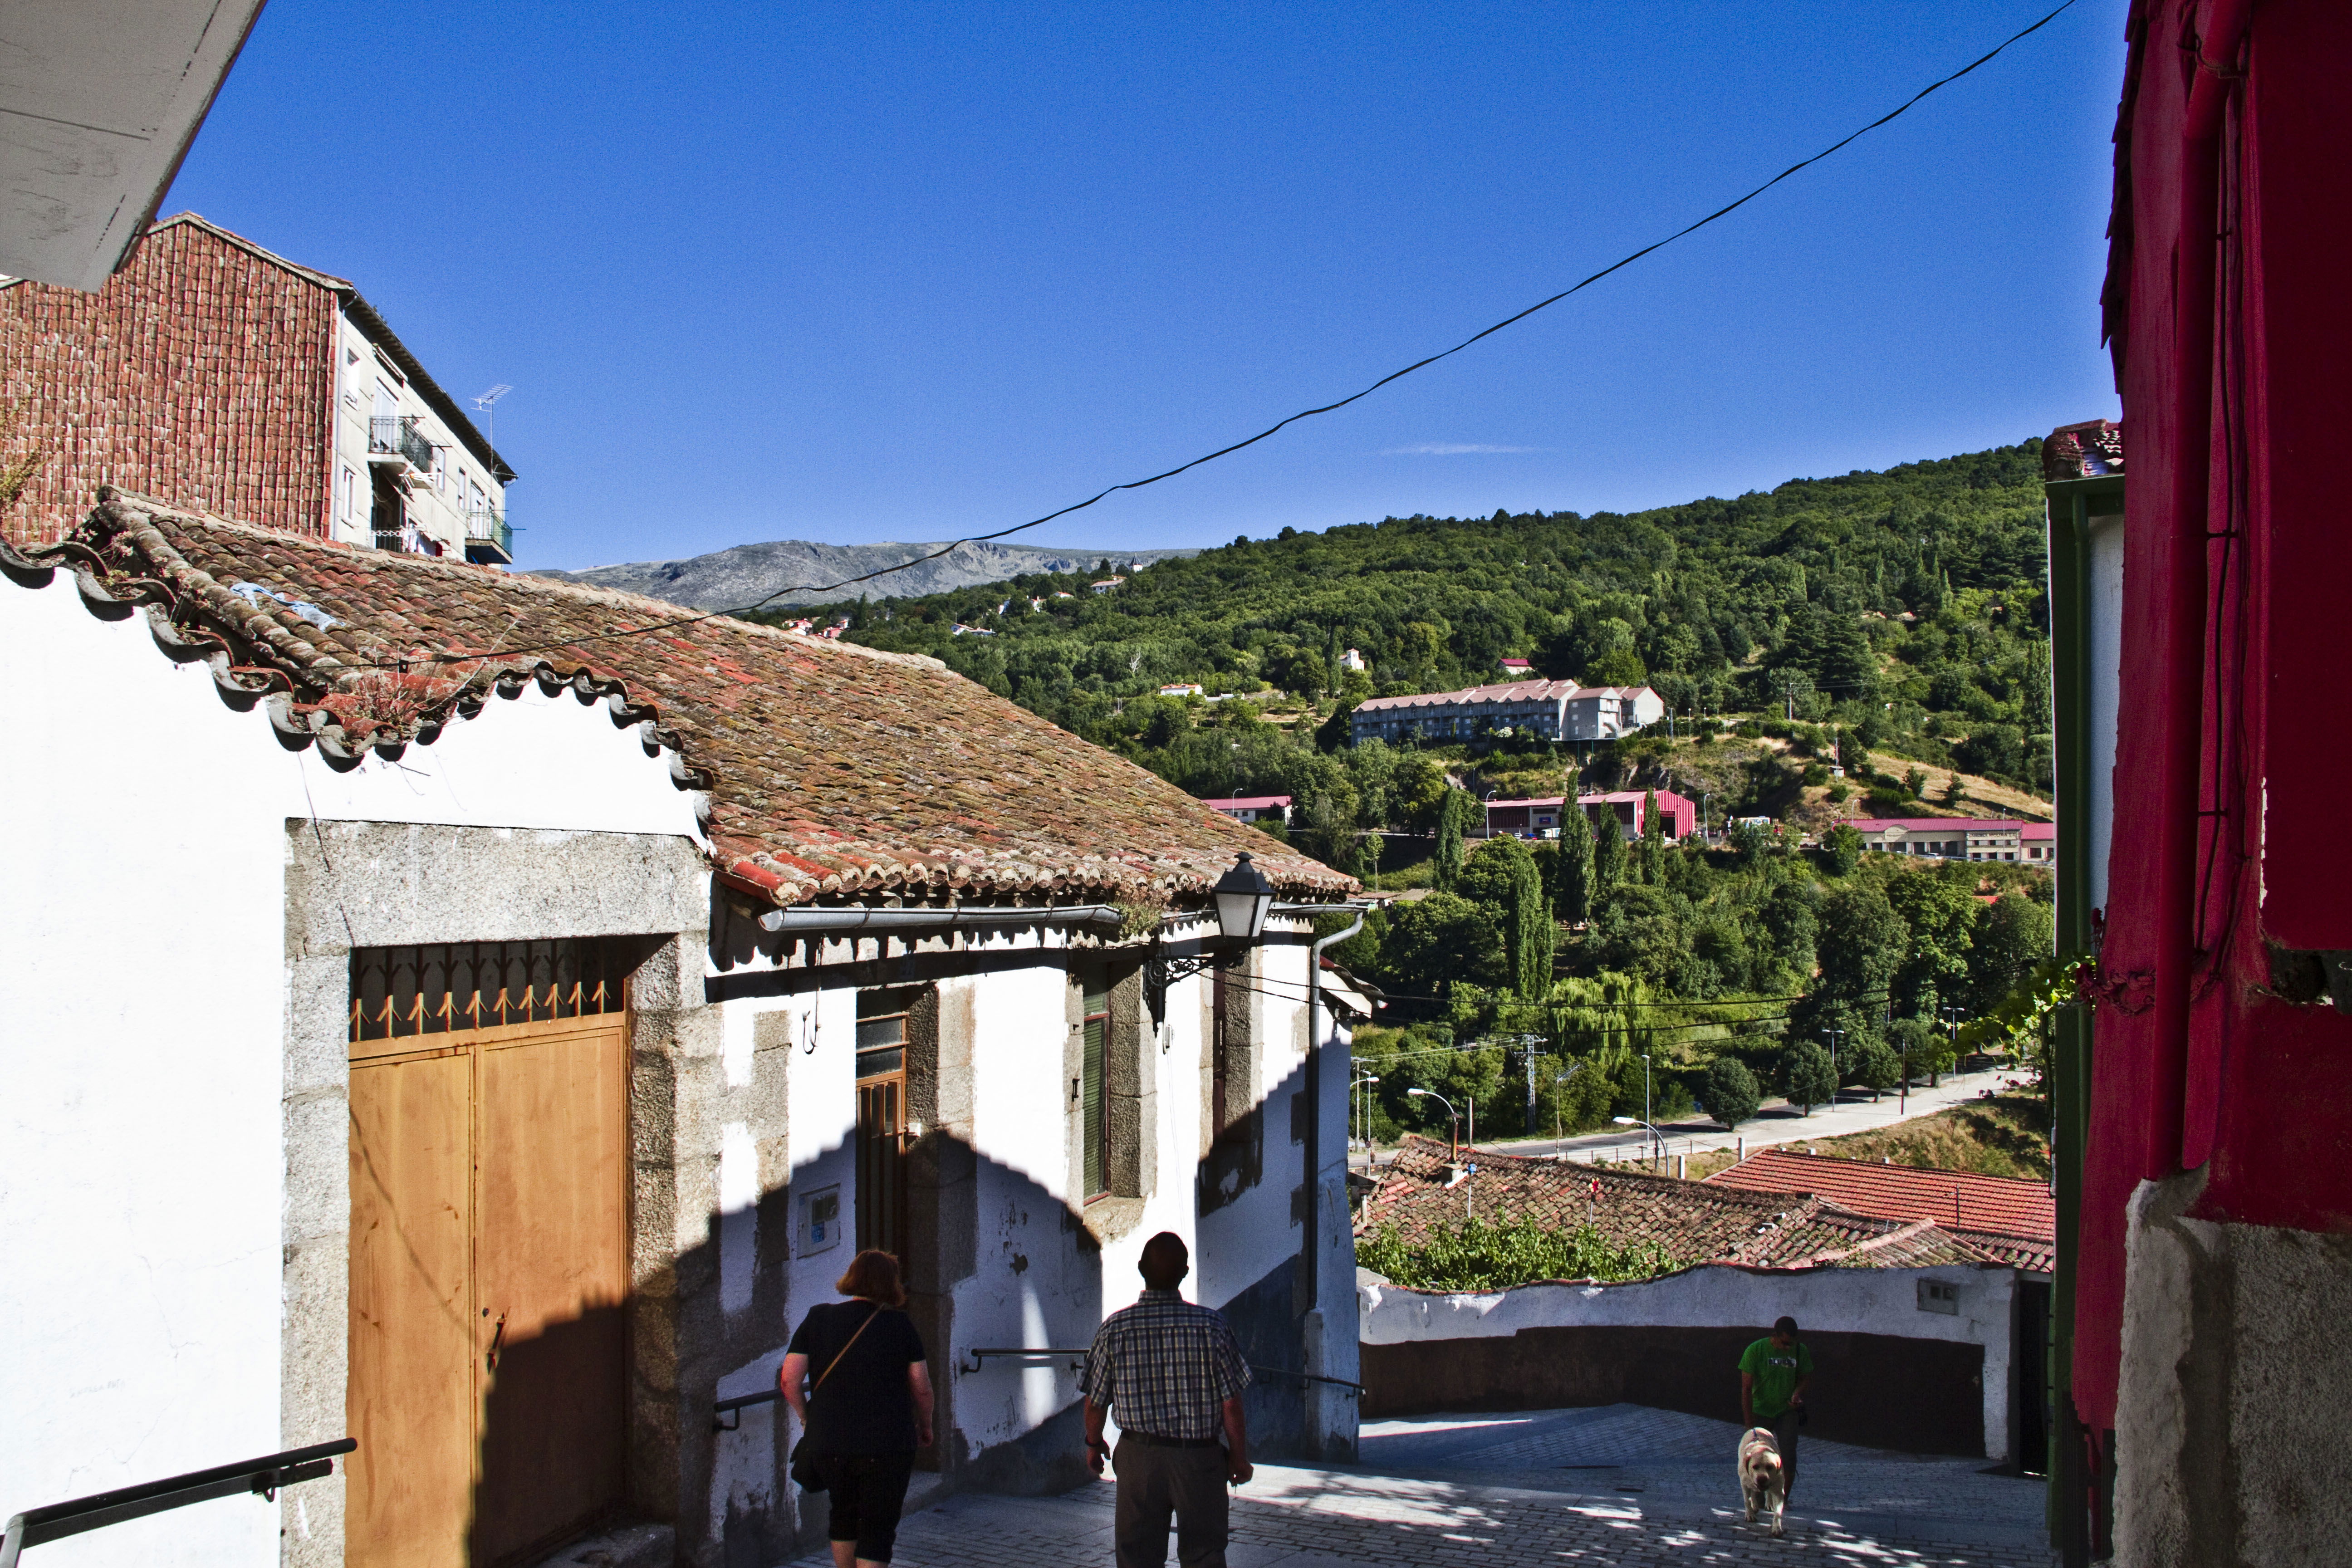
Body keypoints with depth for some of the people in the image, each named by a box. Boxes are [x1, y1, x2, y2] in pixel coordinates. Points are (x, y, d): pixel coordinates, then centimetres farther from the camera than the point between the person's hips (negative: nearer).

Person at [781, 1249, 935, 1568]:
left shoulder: (818, 1318, 2)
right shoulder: (899, 1324, -2)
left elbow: (789, 1380, -2)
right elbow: (922, 1388, -2)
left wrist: (806, 1419, 14)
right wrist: (925, 1428, 15)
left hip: (828, 1442, 3)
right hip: (888, 1443, -3)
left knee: (844, 1514, 24)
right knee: (878, 1527, 4)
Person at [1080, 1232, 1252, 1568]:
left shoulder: (1114, 1329, -9)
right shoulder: (1212, 1326, -12)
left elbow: (1095, 1402, 0)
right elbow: (1231, 1404, -8)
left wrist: (1094, 1444, 19)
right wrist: (1239, 1456, 7)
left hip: (1139, 1455, 1)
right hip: (1200, 1457, -1)